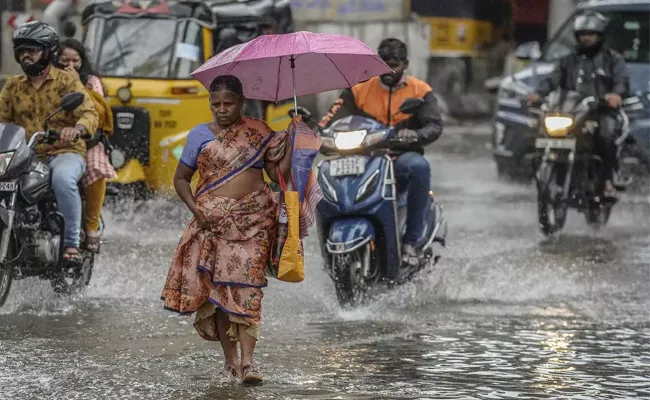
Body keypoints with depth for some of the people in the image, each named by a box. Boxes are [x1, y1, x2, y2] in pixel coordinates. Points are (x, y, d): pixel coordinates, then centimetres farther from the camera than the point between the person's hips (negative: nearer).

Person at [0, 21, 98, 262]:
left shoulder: (66, 82, 2)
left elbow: (89, 114, -10)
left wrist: (76, 129, -33)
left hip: (64, 153, -5)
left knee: (63, 179, -37)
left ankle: (71, 243, -30)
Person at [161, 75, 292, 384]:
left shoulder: (258, 132, 8)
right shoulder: (200, 135, 7)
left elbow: (278, 174, 7)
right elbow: (181, 178, 11)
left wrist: (293, 143, -7)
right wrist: (194, 207, -5)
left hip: (252, 220, -1)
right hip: (213, 220, 1)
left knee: (246, 284, -12)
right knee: (217, 287, -2)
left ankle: (247, 361, -17)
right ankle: (230, 360, 7)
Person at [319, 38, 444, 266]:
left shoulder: (420, 91, 7)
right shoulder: (359, 90, 12)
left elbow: (434, 126, -6)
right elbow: (335, 117, 4)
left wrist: (415, 135, -29)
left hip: (403, 159, -1)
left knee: (419, 166, -38)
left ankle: (411, 241, -31)